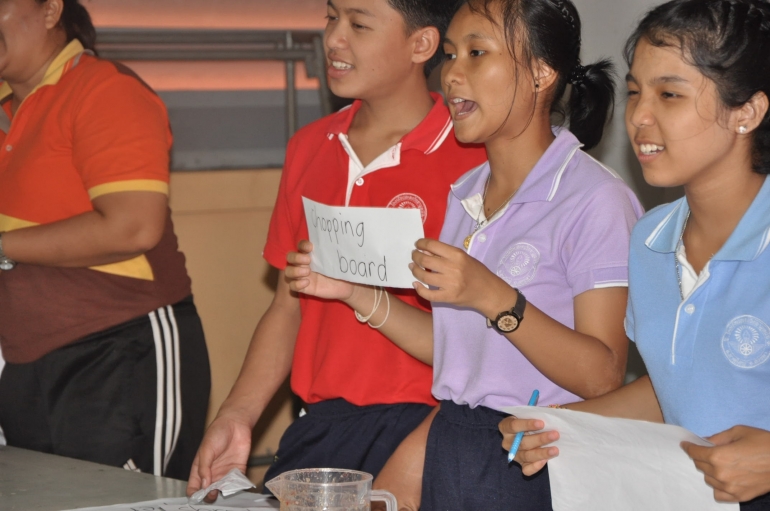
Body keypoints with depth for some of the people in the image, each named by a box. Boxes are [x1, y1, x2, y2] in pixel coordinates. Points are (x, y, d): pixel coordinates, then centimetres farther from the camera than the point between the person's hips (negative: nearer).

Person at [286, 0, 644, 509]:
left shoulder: (595, 200, -12)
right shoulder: (466, 194, 11)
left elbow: (602, 377, -18)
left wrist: (493, 299, -26)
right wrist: (354, 291, 7)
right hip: (452, 442, 6)